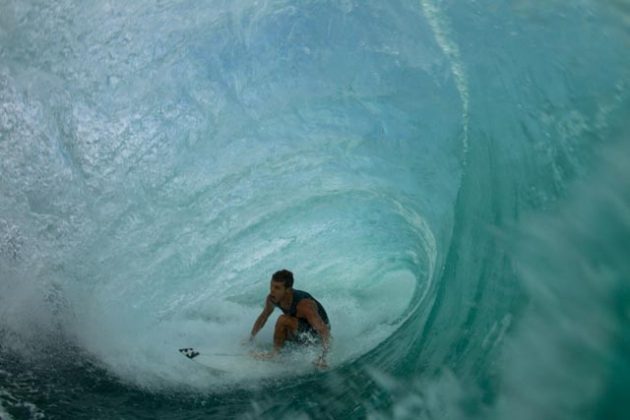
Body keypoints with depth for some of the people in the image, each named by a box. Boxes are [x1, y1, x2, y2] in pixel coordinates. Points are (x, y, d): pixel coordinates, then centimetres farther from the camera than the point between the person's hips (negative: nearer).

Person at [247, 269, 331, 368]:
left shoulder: (303, 305, -35)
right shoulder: (272, 298, -14)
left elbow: (324, 330, -36)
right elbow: (263, 317, 7)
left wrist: (323, 357, -43)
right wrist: (250, 339, 12)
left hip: (317, 333, -8)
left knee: (283, 320, -27)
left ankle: (275, 353, -11)